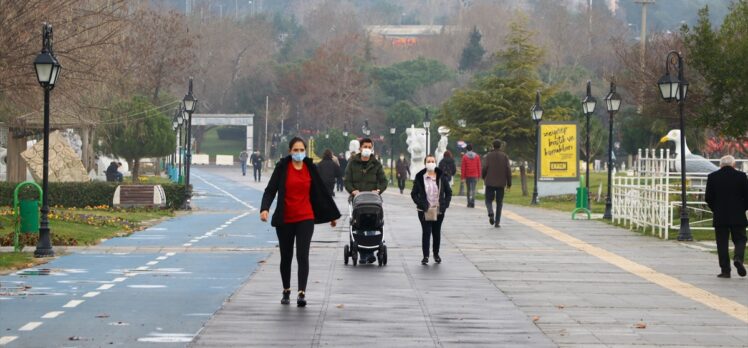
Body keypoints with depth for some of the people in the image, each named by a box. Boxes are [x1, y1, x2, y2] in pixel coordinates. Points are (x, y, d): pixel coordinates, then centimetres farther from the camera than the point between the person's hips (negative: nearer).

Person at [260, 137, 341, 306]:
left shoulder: (310, 168, 3)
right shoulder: (282, 167, -2)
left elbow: (321, 191, 12)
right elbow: (271, 189, -7)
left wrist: (332, 214, 18)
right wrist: (265, 208, -25)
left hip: (305, 218, 0)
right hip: (285, 219, 0)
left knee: (302, 255, -12)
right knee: (286, 257, 12)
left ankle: (302, 293, -16)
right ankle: (286, 291, 29)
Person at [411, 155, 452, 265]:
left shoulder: (441, 177, 1)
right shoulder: (420, 177, -4)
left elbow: (448, 192, 8)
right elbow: (414, 194, 0)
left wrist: (445, 205, -4)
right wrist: (421, 204, -13)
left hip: (439, 211, 2)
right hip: (425, 211, -2)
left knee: (437, 232, 12)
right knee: (426, 232, -5)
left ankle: (436, 254, 27)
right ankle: (425, 256, 0)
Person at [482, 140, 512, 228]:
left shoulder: (489, 155, -2)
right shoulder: (504, 156, 1)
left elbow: (485, 168, -7)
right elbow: (508, 170, -3)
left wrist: (483, 177, 13)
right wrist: (509, 183, 2)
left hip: (490, 182, -1)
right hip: (501, 183, 1)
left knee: (489, 200, 9)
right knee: (499, 202, 9)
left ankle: (491, 213, -21)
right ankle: (497, 222, 5)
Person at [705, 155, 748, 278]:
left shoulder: (712, 177, -1)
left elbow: (708, 198, 0)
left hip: (720, 217, 0)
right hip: (738, 217, 0)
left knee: (722, 243, 5)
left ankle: (725, 270, 1)